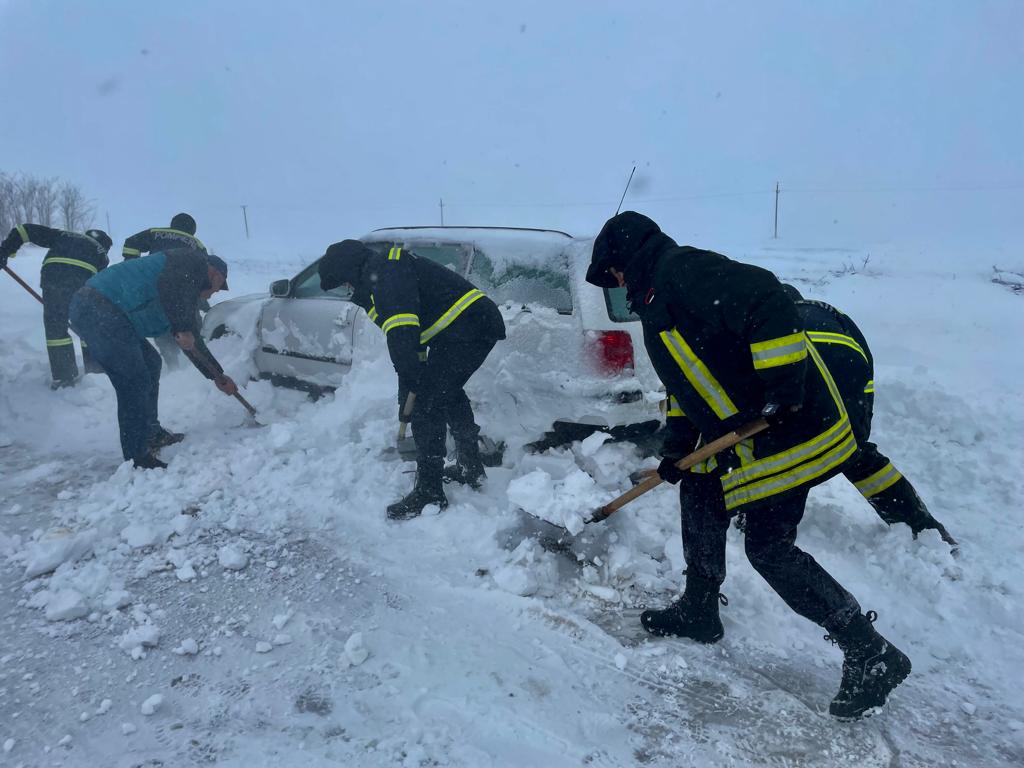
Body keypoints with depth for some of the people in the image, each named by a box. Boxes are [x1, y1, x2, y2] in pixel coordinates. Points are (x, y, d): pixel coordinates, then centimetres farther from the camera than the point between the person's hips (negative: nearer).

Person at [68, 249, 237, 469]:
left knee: (150, 363, 21)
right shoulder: (194, 261, 2)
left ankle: (151, 434, 29)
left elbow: (192, 341, 32)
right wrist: (184, 329, -18)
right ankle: (138, 460, -2)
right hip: (100, 310, -11)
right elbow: (169, 288, -20)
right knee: (135, 382, -8)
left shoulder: (184, 294, 27)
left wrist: (217, 376, 35)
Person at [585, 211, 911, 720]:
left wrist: (783, 387, -28)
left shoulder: (683, 270, -14)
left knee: (769, 548, -5)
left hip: (787, 426, -11)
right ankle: (699, 611, 33)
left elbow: (766, 301, -27)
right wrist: (678, 445, 15)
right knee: (699, 496, 17)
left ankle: (872, 656, 8)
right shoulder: (658, 297, 19)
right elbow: (687, 374, 23)